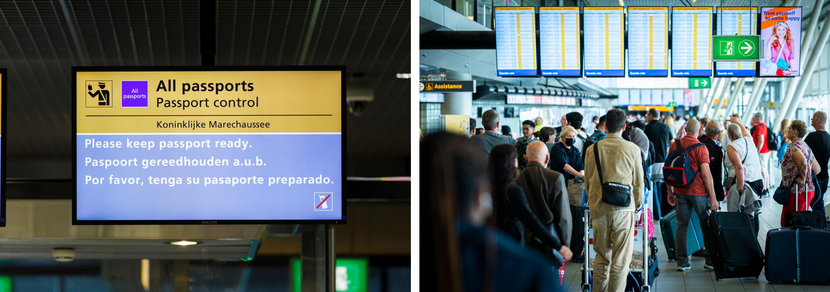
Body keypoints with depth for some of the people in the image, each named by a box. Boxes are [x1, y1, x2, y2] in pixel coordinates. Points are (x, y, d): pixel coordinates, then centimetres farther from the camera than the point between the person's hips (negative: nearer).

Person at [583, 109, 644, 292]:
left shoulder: (592, 149, 4)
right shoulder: (632, 149, -3)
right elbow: (638, 183, 5)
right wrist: (637, 205, 20)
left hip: (598, 209, 3)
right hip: (623, 208, -3)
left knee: (601, 257, 12)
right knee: (621, 259, 1)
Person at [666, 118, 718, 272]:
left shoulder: (675, 145, 4)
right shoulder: (700, 148, -12)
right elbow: (706, 174, -15)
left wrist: (670, 191, 18)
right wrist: (713, 198, -11)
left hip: (680, 192, 4)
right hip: (698, 192, -4)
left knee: (681, 227, 6)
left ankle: (682, 262, 6)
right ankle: (710, 261, 12)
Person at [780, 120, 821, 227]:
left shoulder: (793, 147, -15)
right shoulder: (806, 146, 15)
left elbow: (803, 162, -35)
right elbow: (817, 169, 19)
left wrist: (802, 178, -21)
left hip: (797, 191, -10)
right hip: (809, 189, 10)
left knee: (787, 223, -5)